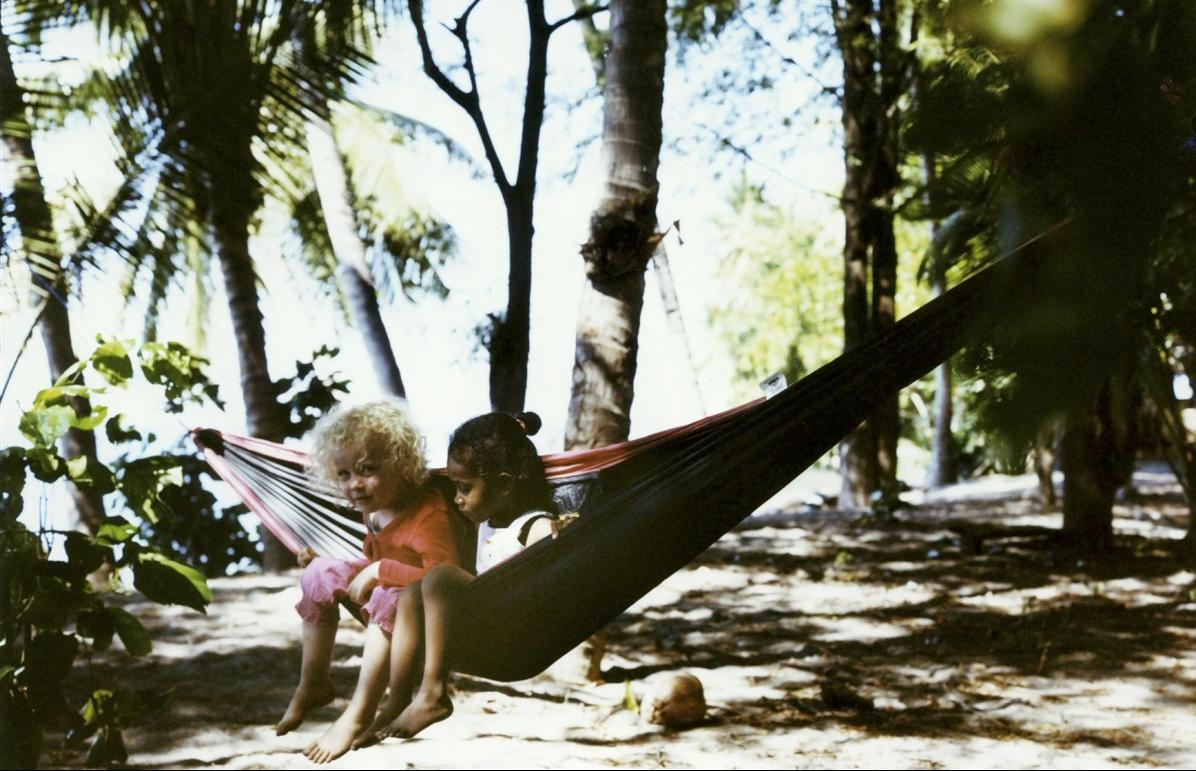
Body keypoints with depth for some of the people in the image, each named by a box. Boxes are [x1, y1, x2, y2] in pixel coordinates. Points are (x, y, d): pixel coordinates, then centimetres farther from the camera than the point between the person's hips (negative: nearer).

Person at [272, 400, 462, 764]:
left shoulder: (430, 515, -29)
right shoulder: (374, 508, -2)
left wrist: (380, 571, -37)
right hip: (382, 591, 10)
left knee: (390, 598, -38)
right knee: (321, 574, 1)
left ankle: (358, 713, -34)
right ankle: (313, 685, 11)